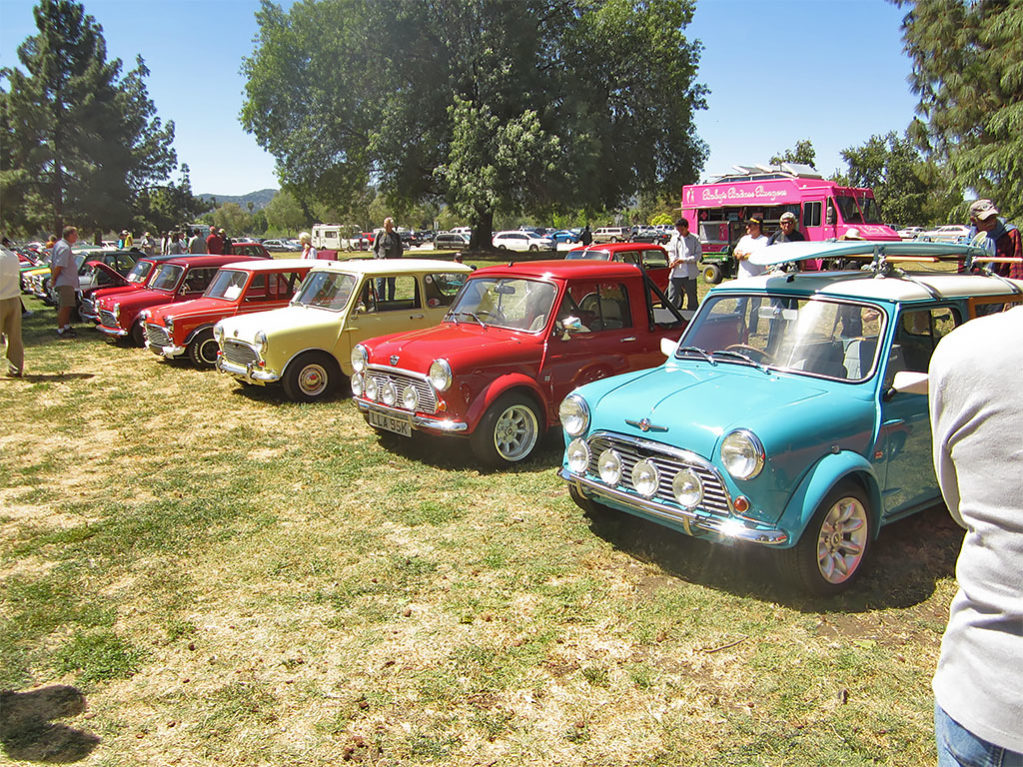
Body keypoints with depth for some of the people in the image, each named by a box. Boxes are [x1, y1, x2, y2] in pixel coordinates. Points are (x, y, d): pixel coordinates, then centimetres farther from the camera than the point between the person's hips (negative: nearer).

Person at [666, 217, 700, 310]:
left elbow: (698, 255, -4)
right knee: (672, 300, -2)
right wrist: (673, 260, -13)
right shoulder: (675, 238, 12)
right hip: (676, 274, 2)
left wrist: (684, 260, -16)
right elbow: (671, 251, 10)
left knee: (692, 299, 7)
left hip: (690, 275, -1)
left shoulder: (694, 239, 2)